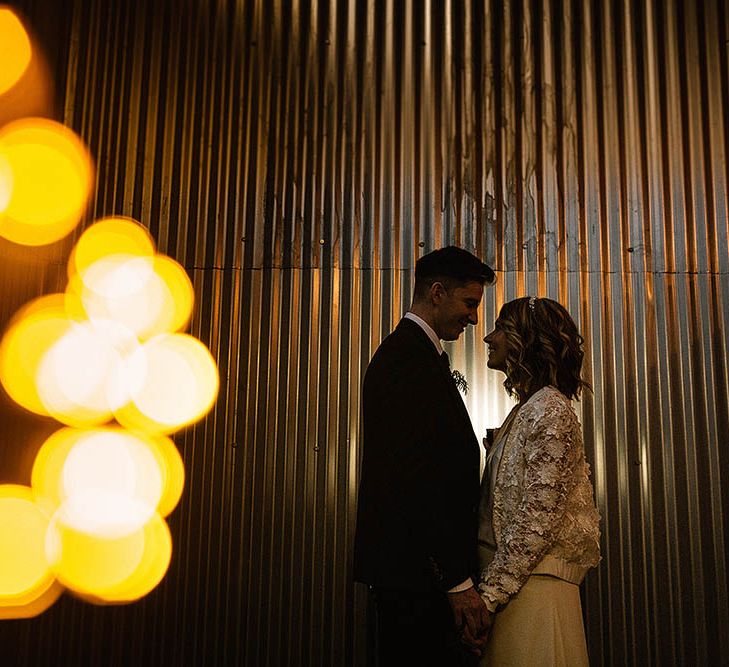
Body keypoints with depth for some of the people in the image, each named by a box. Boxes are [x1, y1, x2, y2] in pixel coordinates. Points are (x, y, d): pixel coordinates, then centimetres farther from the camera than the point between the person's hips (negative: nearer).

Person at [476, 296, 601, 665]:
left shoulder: (550, 410, -14)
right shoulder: (527, 409, 13)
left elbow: (538, 518, -20)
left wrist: (489, 595, -19)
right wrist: (486, 585, 10)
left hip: (531, 587, -8)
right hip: (513, 580, 8)